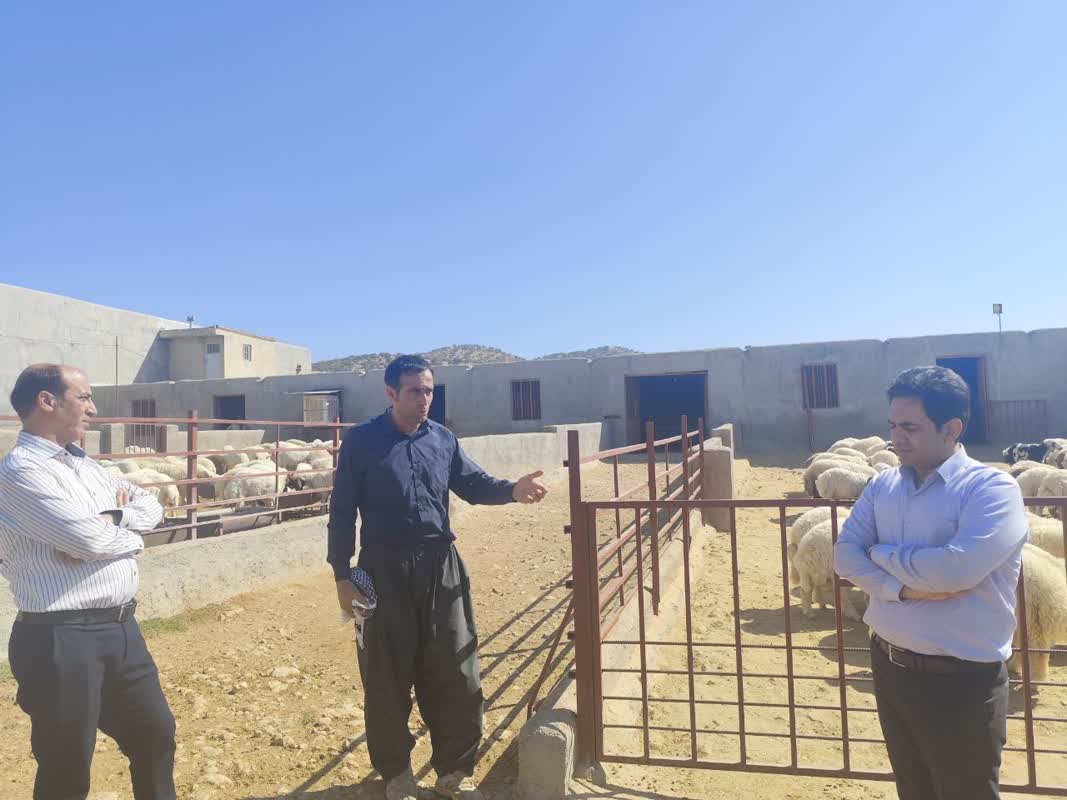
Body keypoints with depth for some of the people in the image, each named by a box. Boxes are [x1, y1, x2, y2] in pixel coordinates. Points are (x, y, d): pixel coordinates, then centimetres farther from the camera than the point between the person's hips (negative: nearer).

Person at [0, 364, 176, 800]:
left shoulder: (86, 466, 12)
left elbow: (150, 507, 14)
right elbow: (90, 540, -23)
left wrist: (111, 520, -7)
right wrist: (131, 537, -2)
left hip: (120, 628, 8)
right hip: (61, 638, -8)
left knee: (155, 733, 20)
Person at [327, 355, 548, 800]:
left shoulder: (443, 439, 7)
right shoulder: (361, 442, -4)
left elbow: (473, 484, 11)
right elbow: (342, 512, -3)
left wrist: (512, 491, -10)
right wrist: (342, 575, -6)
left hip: (440, 566, 4)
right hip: (384, 569, -3)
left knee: (455, 673, 9)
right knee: (388, 678, 9)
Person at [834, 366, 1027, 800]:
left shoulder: (992, 487, -16)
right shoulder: (883, 484, 2)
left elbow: (958, 568, -29)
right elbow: (845, 555, -3)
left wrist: (881, 553, -12)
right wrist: (905, 588, -20)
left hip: (961, 680, -6)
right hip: (889, 666, 6)